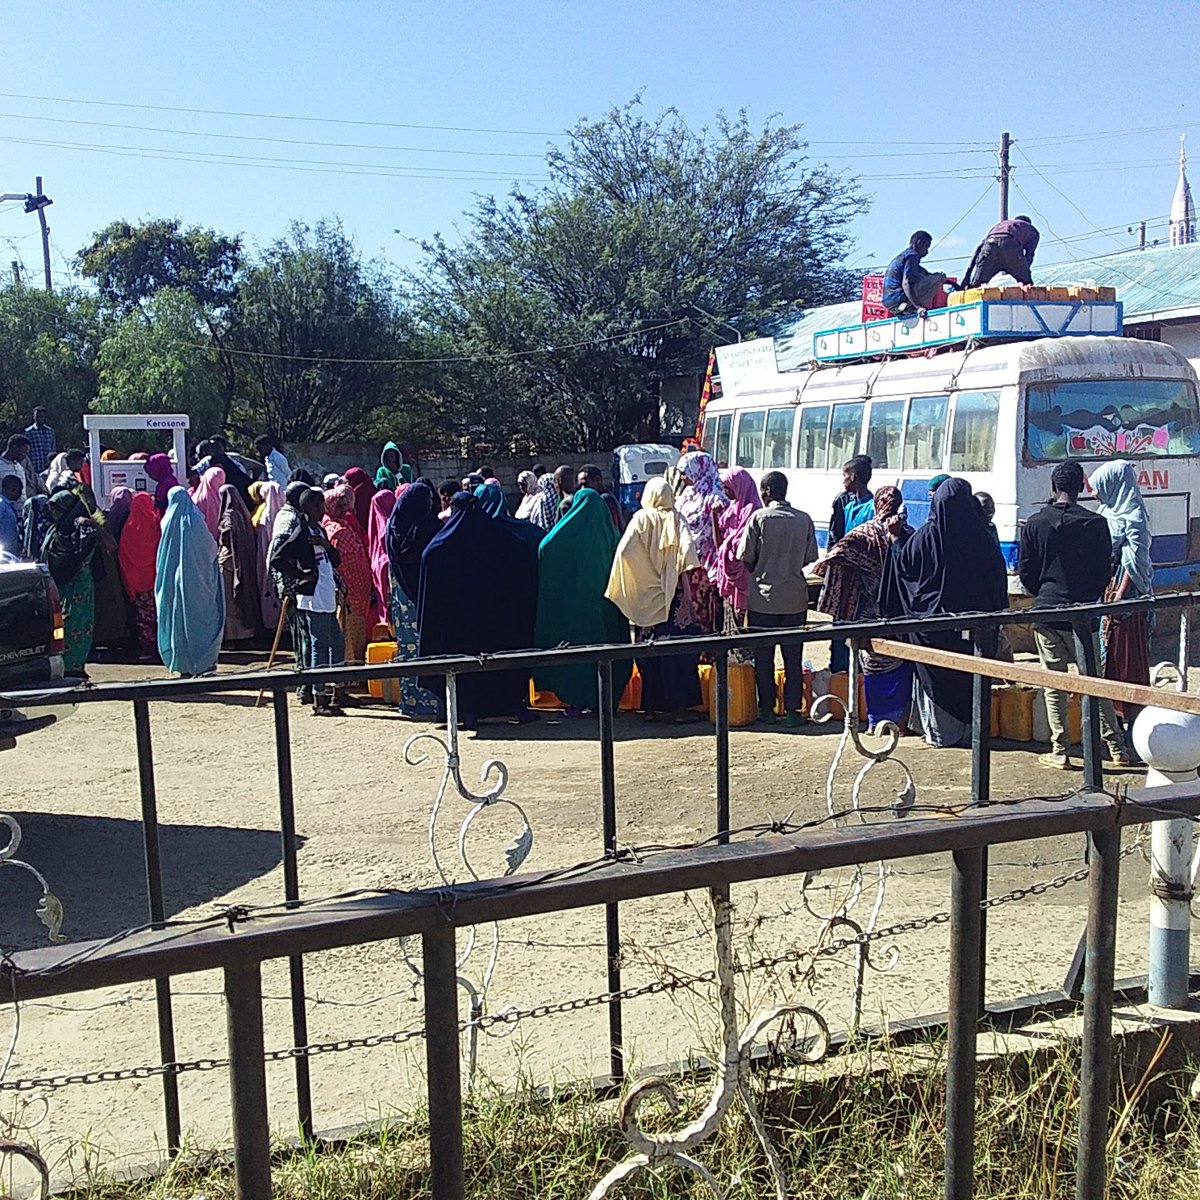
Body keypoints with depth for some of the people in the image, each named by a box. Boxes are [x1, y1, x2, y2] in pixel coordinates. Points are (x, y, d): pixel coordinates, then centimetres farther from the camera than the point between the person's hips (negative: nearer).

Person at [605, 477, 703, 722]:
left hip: (645, 598, 1)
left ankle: (651, 708, 12)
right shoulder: (675, 520, -2)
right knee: (679, 650, 3)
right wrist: (688, 588, -13)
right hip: (673, 597, -1)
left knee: (649, 654, 8)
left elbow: (623, 551, -12)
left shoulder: (639, 520, 0)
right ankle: (681, 707, 2)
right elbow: (685, 550, -15)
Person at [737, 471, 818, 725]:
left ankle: (767, 710, 11)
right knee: (793, 656, 8)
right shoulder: (804, 519, 0)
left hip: (763, 595, -2)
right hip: (795, 597, 3)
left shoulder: (759, 517, -9)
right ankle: (792, 709, 9)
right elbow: (810, 557, 5)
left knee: (763, 656, 7)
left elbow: (745, 557, -7)